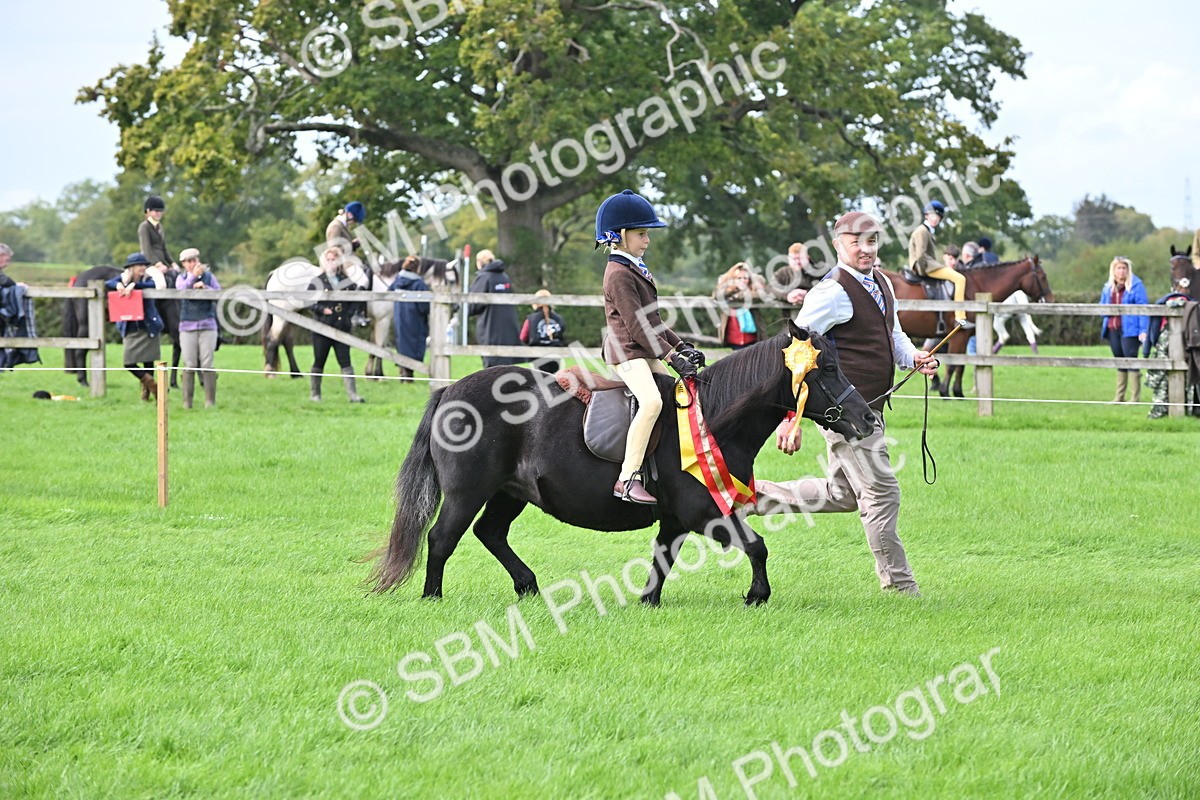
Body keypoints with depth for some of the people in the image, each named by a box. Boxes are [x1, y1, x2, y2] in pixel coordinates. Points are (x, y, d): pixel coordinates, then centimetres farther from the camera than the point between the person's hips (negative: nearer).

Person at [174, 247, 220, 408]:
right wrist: (193, 276, -27)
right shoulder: (181, 278, 8)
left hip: (207, 324, 0)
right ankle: (187, 401, 3)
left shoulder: (208, 276, 8)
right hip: (187, 325, 0)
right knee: (189, 365, -1)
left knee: (207, 364, -4)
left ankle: (210, 400, -1)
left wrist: (205, 287, -16)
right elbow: (181, 289, -13)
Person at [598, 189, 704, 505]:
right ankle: (628, 479, -33)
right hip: (626, 351, -11)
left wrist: (681, 345, 11)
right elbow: (637, 324, -19)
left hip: (647, 353, 11)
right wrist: (671, 356, -22)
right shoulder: (619, 274, -13)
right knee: (651, 400, -30)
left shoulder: (637, 270, 20)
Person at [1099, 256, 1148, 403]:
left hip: (1129, 330, -6)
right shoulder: (1108, 288, 14)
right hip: (1113, 330, 6)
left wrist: (1143, 329, -17)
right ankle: (1119, 396, 16)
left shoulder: (1136, 286, -4)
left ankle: (1136, 396, -6)